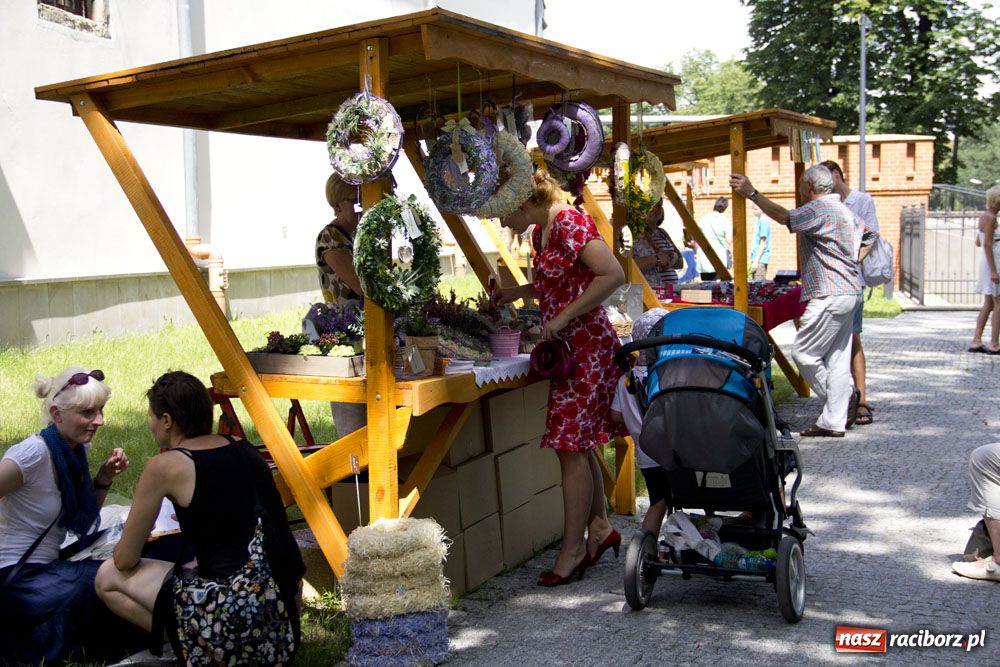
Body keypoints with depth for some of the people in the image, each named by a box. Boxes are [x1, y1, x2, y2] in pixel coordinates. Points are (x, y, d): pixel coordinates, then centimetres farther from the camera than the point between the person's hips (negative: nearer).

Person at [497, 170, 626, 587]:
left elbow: (613, 275, -24)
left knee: (572, 447, -6)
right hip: (567, 349, 10)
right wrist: (516, 294, 11)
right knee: (578, 444, 15)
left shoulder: (570, 224, -16)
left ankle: (573, 549, 3)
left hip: (588, 346, -10)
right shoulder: (541, 233, 13)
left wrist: (563, 317, -23)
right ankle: (599, 528, 27)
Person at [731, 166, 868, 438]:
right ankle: (834, 422, 8)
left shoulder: (820, 208, -12)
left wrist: (752, 193, -23)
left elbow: (784, 217, -24)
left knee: (804, 354, -3)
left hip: (830, 297, -10)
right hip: (848, 293, 10)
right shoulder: (843, 211, 20)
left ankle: (844, 398, 6)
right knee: (836, 358, 8)